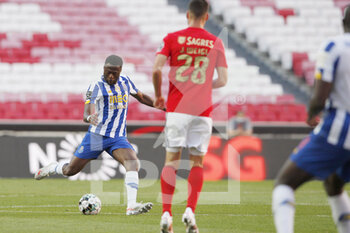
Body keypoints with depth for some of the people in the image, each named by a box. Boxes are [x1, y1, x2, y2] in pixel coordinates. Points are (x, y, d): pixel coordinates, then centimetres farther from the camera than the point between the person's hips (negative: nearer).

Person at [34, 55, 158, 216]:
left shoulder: (125, 82, 6)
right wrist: (89, 118, -45)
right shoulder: (96, 87, -11)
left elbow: (142, 98, 25)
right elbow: (86, 114, -22)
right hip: (96, 135, -3)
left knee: (133, 162, -26)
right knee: (70, 170, 4)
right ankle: (53, 168, 41)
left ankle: (132, 206, -34)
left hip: (118, 138, 3)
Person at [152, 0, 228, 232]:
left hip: (176, 108, 0)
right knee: (197, 163, 9)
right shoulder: (215, 43, 4)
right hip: (203, 109, 0)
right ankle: (190, 211, -5)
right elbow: (222, 79, 1)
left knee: (171, 160, 4)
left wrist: (158, 95, 8)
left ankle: (166, 214, -5)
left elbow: (157, 69, -7)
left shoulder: (172, 38, 2)